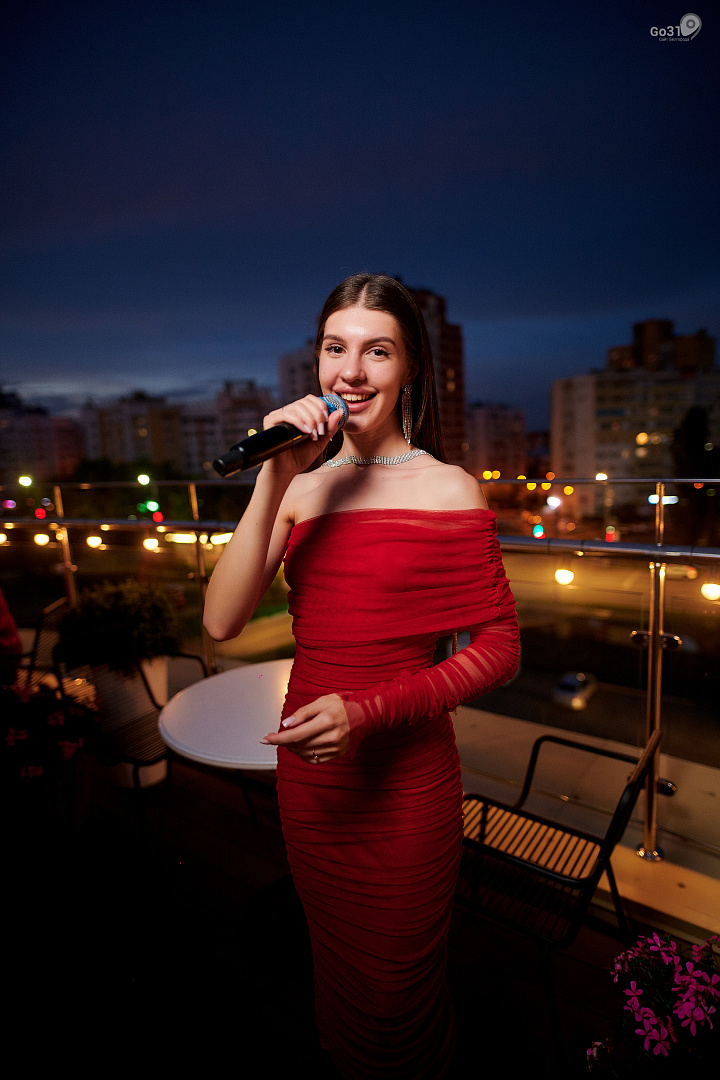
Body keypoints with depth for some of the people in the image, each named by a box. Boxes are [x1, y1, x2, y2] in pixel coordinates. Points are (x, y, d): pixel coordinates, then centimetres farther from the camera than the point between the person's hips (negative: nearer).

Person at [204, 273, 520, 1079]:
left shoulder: (447, 490, -12)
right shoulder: (300, 486, -2)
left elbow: (498, 648, -11)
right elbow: (222, 622, -12)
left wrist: (370, 710, -23)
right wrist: (274, 481, -21)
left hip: (403, 781, -3)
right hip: (306, 773, 4)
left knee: (395, 992, 22)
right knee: (335, 966, 30)